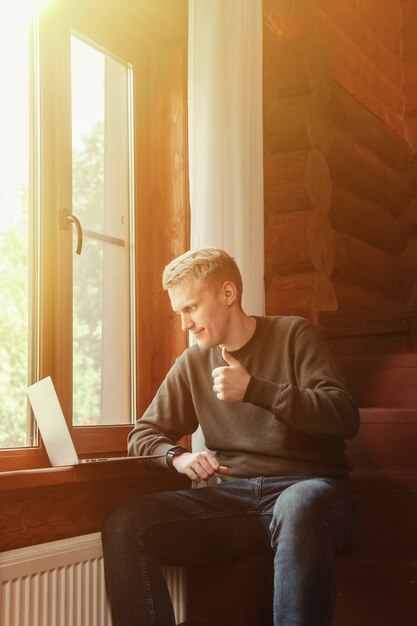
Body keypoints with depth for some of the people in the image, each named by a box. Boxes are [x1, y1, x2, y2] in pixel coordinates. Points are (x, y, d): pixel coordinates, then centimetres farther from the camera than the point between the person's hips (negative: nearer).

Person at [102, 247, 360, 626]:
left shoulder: (293, 335, 6)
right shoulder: (192, 364, 17)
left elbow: (345, 417, -5)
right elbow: (143, 435, 19)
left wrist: (254, 389, -14)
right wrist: (177, 457, -4)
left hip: (306, 488, -3)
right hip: (232, 497, 4)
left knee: (298, 508, -42)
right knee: (124, 527, -22)